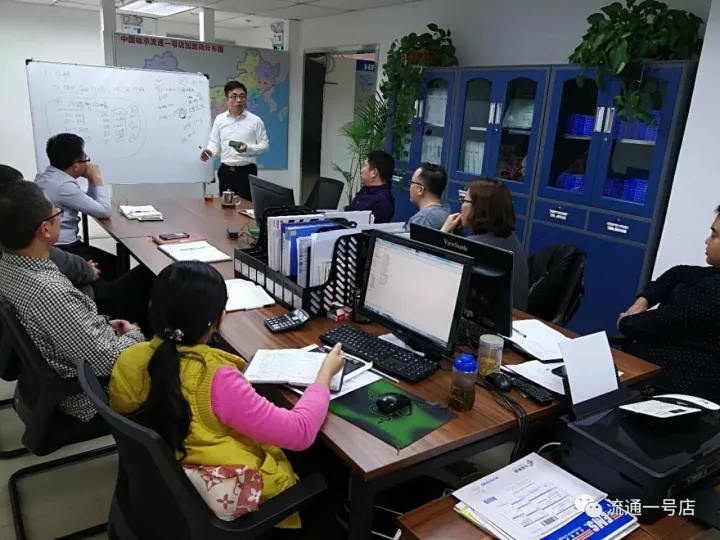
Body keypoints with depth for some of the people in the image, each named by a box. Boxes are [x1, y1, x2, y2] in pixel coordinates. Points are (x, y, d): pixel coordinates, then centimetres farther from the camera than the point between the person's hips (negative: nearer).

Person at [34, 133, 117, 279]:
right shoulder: (64, 185, -23)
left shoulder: (45, 177, 9)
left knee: (110, 261, 15)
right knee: (116, 266, -1)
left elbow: (89, 203, 16)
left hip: (51, 246, 10)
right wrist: (96, 178, -9)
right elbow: (105, 211, -18)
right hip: (63, 251, -10)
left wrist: (91, 180, 3)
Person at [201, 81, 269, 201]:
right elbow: (215, 142, 11)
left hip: (247, 171, -3)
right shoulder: (219, 119, 8)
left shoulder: (255, 120, -1)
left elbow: (265, 145, -2)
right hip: (226, 171, 3)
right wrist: (209, 151, -12)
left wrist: (248, 148, -19)